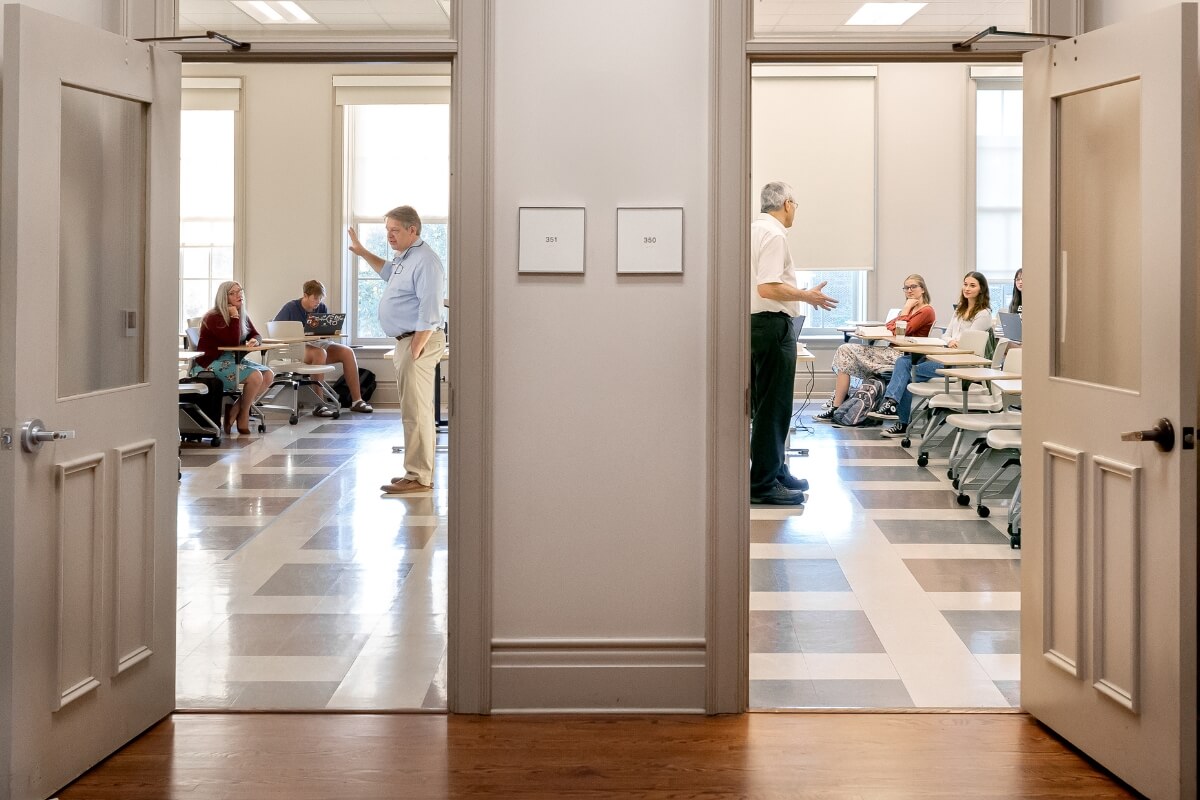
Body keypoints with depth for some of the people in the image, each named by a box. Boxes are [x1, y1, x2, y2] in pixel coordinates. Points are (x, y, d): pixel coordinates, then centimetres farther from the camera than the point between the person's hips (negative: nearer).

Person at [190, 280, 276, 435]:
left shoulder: (243, 316, 10)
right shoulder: (214, 318, -15)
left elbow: (256, 335, 12)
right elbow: (234, 342, -25)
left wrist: (255, 340, -13)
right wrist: (234, 317, -20)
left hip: (232, 359, 9)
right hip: (211, 363, -9)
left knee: (269, 375, -7)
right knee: (255, 376, -26)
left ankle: (235, 410, -5)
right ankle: (243, 416, -4)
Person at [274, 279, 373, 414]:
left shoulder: (322, 308, 9)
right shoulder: (291, 307, -5)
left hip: (319, 343, 6)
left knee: (347, 352, -17)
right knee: (320, 353, -38)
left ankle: (356, 400, -14)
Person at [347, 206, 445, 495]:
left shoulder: (425, 261, -16)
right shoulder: (404, 258, 16)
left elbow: (429, 313, -23)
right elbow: (388, 271, 42)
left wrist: (414, 351, -24)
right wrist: (363, 253, 37)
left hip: (418, 341, -11)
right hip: (405, 340, 11)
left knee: (415, 412, -10)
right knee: (416, 410, 15)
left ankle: (418, 477, -9)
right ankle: (420, 471, 22)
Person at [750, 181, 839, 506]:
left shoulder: (756, 230, 14)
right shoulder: (774, 234, -16)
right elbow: (768, 288, -25)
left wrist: (799, 293, 27)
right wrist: (807, 296, -15)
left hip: (758, 322, 10)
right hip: (772, 324, -10)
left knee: (767, 404, 17)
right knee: (773, 407, -5)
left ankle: (775, 470, 28)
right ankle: (764, 483, -2)